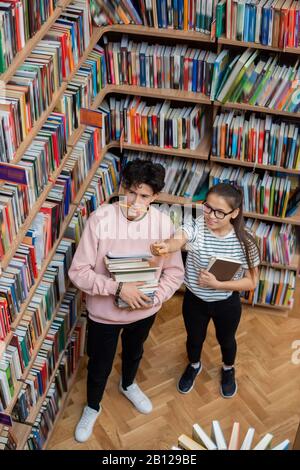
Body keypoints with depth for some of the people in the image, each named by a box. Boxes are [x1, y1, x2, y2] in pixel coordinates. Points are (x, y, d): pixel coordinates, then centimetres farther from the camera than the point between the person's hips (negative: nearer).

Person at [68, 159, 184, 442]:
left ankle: (128, 385, 63)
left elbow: (175, 271, -5)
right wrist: (118, 288, -30)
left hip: (143, 311, 3)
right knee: (99, 365, 19)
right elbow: (78, 272, -22)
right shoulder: (100, 219, -25)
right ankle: (92, 407, 49)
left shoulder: (163, 223, -16)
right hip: (104, 312, -2)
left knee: (134, 352, 30)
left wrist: (156, 297, -20)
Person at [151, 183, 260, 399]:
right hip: (195, 300, 1)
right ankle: (194, 366, 62)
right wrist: (164, 247, -71)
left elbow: (251, 282, -17)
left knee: (226, 340, 28)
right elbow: (178, 239, -47)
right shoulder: (195, 227, -25)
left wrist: (217, 284, -30)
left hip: (227, 304, 0)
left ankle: (228, 369, 62)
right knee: (194, 339, 27)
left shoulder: (245, 241, -24)